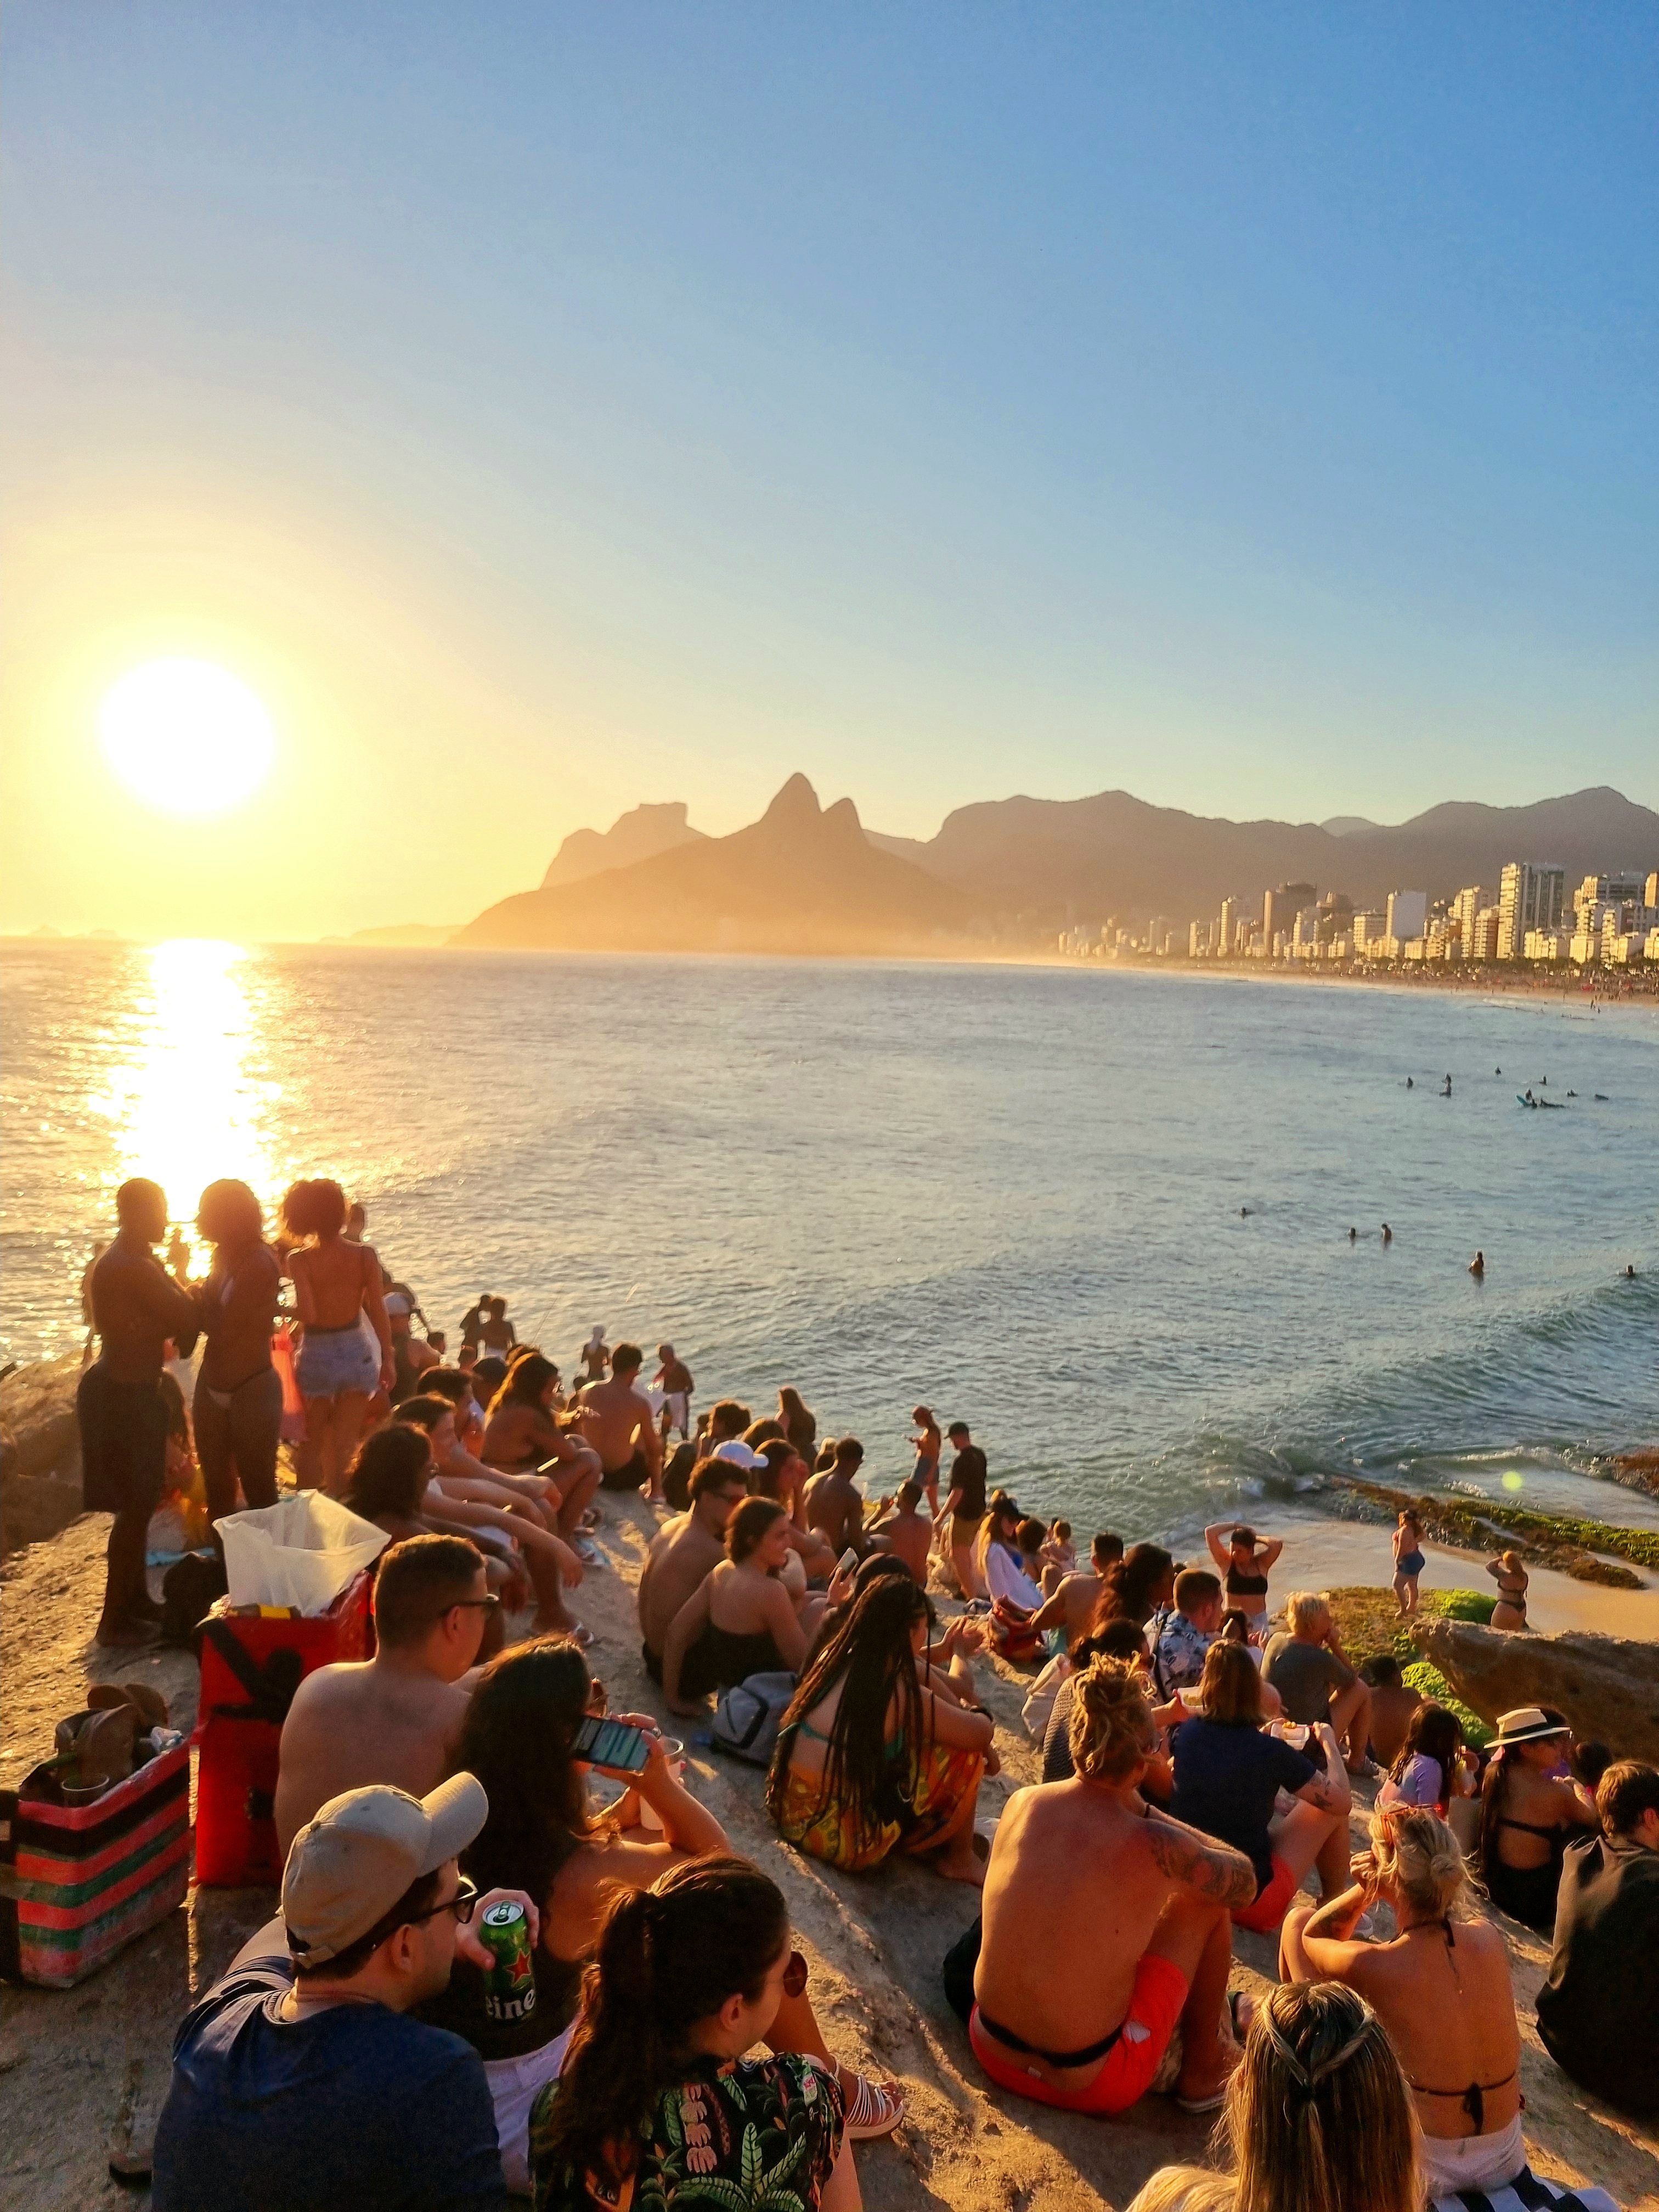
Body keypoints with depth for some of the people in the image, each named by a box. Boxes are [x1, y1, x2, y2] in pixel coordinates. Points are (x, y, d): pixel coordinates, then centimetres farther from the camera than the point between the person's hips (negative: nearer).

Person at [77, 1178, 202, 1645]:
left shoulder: (131, 1260, 9)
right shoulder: (132, 1267, -24)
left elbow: (155, 1319, 13)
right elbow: (187, 1318, -20)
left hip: (129, 1390, 10)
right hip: (123, 1396, -10)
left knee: (141, 1501, 19)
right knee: (135, 1506, -2)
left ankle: (136, 1598, 32)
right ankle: (114, 1620, 8)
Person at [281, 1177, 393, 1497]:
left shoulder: (299, 1259, -13)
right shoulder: (365, 1255, -8)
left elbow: (308, 1314, -24)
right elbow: (379, 1313, -6)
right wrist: (388, 1359, 5)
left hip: (316, 1355, 0)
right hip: (357, 1353, 1)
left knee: (316, 1443, 21)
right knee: (344, 1447, 8)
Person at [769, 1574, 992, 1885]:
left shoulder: (836, 1658, 0)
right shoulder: (902, 1696, -20)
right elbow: (982, 1733, -7)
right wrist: (974, 1712, 12)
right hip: (840, 1837, -8)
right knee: (964, 1747, -2)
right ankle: (960, 1859, 19)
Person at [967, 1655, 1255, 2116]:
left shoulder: (1020, 1802, -8)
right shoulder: (1154, 1845, -23)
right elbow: (1244, 1881, -2)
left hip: (992, 2050, 5)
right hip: (1088, 2083, -5)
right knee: (1207, 1903, 11)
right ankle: (1201, 2073, 29)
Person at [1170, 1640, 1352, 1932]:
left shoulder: (1185, 1734, -6)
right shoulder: (1271, 1752, -19)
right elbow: (1342, 1801, -7)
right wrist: (1329, 1741, 7)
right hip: (1249, 1900, -5)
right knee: (1330, 1809, 11)